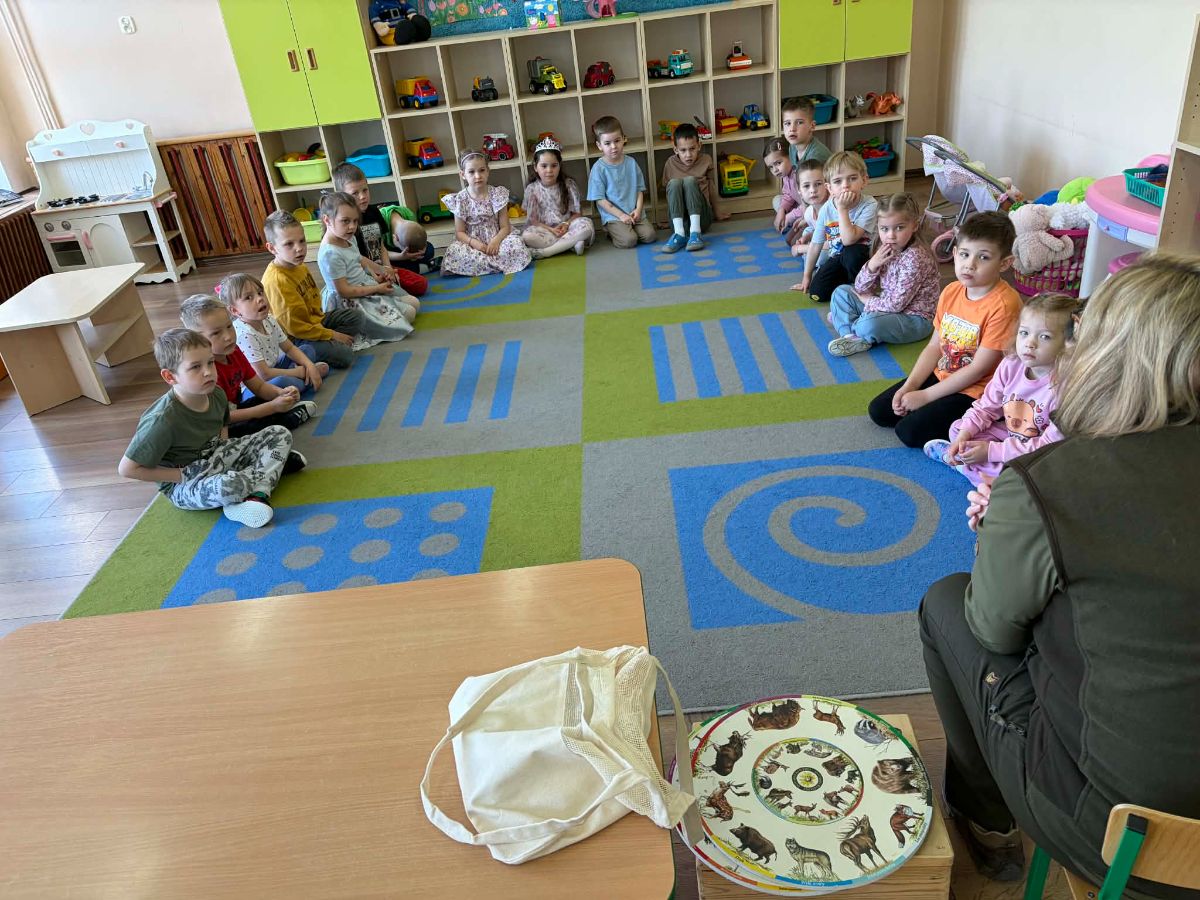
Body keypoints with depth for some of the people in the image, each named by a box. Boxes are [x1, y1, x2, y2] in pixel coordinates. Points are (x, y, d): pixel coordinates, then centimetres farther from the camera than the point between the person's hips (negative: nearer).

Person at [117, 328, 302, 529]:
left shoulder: (217, 395, -5)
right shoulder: (163, 420, -26)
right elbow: (127, 468, -21)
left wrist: (225, 448, -1)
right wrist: (182, 475, -17)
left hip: (217, 458, 8)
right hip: (184, 486, -7)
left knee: (280, 434, -3)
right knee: (227, 487, -41)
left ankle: (258, 494, -22)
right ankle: (275, 463, -11)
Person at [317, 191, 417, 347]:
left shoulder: (348, 238, 1)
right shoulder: (330, 254, -27)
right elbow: (344, 291, -25)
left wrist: (375, 276, 2)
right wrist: (377, 289, -18)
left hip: (367, 284, 10)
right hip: (353, 301, -10)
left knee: (414, 303, 10)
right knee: (408, 314, -11)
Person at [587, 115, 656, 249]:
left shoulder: (631, 163, 6)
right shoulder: (598, 168, -7)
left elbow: (640, 189, 10)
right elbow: (600, 199, -8)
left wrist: (638, 209, -8)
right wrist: (621, 215, -14)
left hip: (634, 213, 4)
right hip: (613, 215, -4)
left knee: (649, 235, -14)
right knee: (629, 240, -24)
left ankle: (627, 230, 13)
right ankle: (612, 234, 8)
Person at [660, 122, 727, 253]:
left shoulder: (706, 160, 4)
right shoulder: (670, 163, 3)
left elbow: (711, 187, 16)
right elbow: (668, 189, 12)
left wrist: (717, 212, 25)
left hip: (701, 218, 0)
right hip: (679, 219, 1)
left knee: (690, 180, -23)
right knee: (674, 182, -23)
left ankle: (695, 232, -36)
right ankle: (679, 234, -36)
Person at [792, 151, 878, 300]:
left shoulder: (869, 205, -23)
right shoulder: (826, 209, -9)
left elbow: (849, 240, -34)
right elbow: (816, 244, 2)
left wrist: (842, 209, -32)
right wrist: (806, 277, 6)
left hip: (862, 258, -4)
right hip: (837, 258, 4)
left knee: (851, 252, -38)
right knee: (817, 293, -16)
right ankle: (846, 280, 13)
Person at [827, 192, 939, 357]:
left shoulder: (915, 258, -23)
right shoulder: (884, 250, 1)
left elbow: (896, 304, -24)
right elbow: (860, 288, 1)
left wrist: (867, 300, -10)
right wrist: (873, 264, -16)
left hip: (914, 318, -9)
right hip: (887, 307, 9)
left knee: (869, 324, -36)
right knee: (841, 291, 4)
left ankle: (845, 325, -3)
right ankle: (852, 337, -15)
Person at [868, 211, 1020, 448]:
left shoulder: (1003, 305, -24)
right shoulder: (951, 291, 0)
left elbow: (978, 369, -22)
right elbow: (934, 346, 5)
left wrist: (925, 396, -19)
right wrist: (909, 387, -8)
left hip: (974, 391, -8)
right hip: (941, 375, 8)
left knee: (910, 431, -20)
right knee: (878, 411, 3)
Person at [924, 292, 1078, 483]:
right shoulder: (1010, 365, -10)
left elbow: (1050, 446, -29)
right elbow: (986, 406, 1)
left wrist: (991, 451, -30)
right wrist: (964, 434, -17)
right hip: (1008, 434, 6)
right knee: (957, 428, 1)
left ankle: (956, 458, -10)